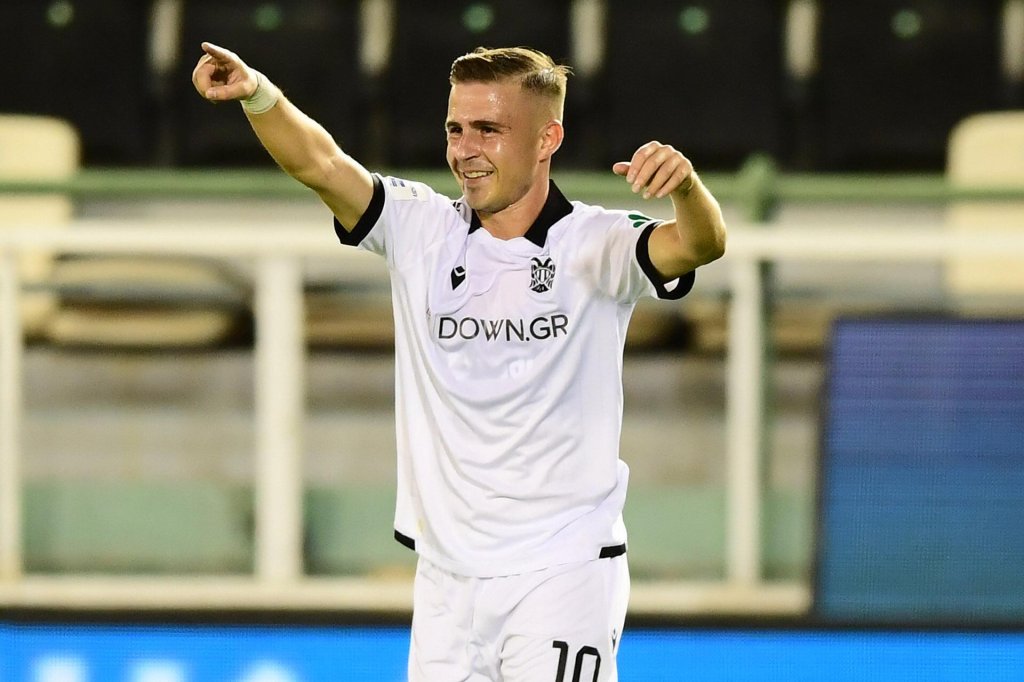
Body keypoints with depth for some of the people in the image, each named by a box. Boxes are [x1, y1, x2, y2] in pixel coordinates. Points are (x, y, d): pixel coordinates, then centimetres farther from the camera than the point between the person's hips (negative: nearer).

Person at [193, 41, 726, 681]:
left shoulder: (595, 246, -5)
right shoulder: (422, 231, 3)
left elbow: (701, 244, -23)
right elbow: (320, 163, -12)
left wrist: (684, 184, -46)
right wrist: (259, 94, -31)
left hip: (564, 575, -4)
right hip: (447, 576, 4)